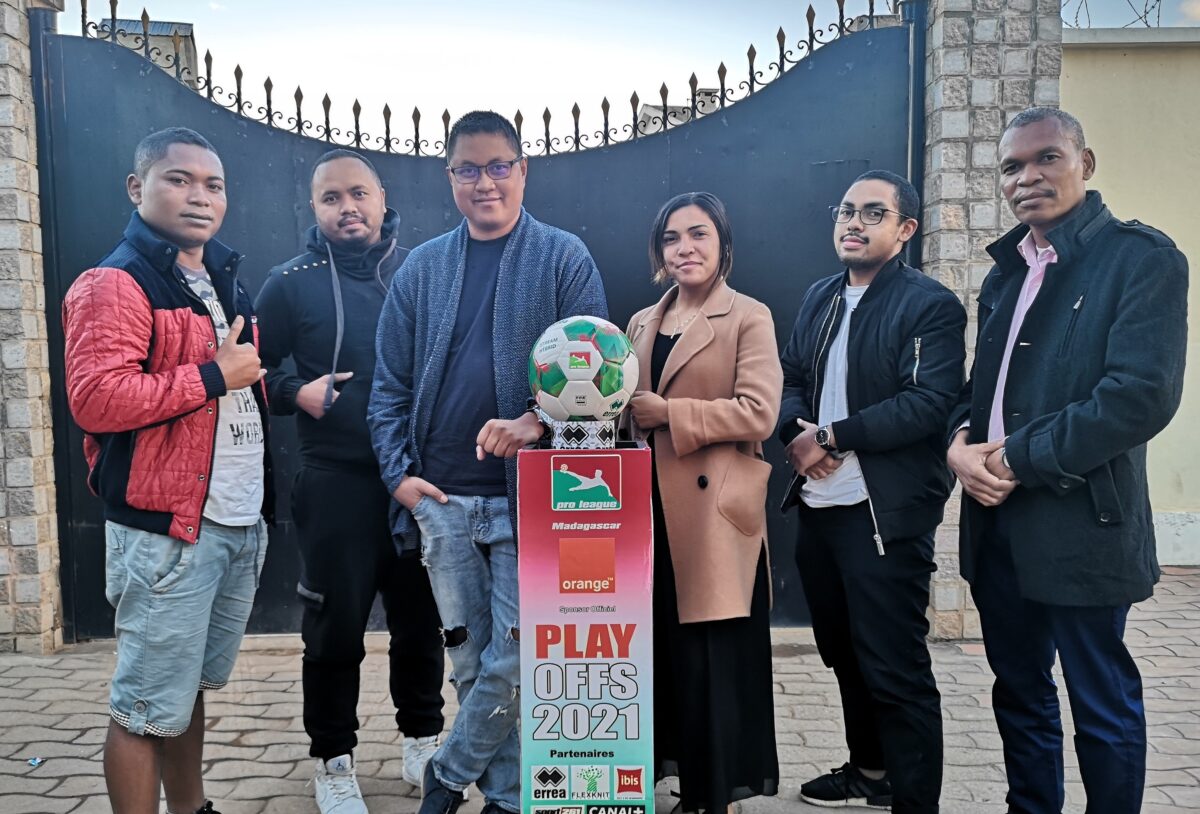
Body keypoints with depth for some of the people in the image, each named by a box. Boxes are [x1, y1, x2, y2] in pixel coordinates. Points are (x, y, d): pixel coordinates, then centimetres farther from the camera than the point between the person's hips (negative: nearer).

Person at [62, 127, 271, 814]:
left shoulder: (226, 281, 17)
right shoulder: (116, 284, -10)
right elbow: (95, 397, -23)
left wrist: (256, 377, 14)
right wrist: (213, 376, -19)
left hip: (241, 525, 8)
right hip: (166, 530, -8)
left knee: (191, 687, 21)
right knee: (150, 706, 1)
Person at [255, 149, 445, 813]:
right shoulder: (291, 282, 1)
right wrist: (298, 393, -12)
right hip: (335, 483, -2)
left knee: (421, 619, 14)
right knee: (335, 627, 7)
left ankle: (422, 738, 35)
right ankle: (333, 760, 27)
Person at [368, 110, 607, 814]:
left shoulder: (564, 259, 1)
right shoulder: (422, 268, 10)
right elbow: (390, 385, 9)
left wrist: (537, 421, -22)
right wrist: (400, 474, -1)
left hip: (529, 496, -3)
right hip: (440, 500, 3)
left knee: (512, 662, 0)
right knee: (472, 662, 11)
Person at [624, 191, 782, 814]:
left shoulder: (748, 317, -4)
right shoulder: (643, 323, 16)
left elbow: (759, 412, -16)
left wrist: (668, 413, -17)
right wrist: (625, 411, -1)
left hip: (713, 509, -6)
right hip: (654, 510, 6)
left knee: (714, 657, 1)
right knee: (663, 648, 11)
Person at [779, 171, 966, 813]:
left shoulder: (931, 305, -7)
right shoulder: (819, 298, 15)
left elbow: (929, 402, -18)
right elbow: (789, 379, 14)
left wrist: (832, 437, -17)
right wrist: (798, 431, -6)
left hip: (886, 512, -7)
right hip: (818, 504, 7)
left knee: (895, 668, -1)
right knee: (844, 653, 20)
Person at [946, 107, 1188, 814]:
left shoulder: (1143, 258, -8)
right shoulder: (1007, 271, 14)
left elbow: (1143, 394, -19)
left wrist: (1020, 458, -16)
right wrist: (962, 439, -5)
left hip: (1082, 526, -7)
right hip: (998, 521, 7)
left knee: (1103, 705, 8)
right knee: (1019, 693, 19)